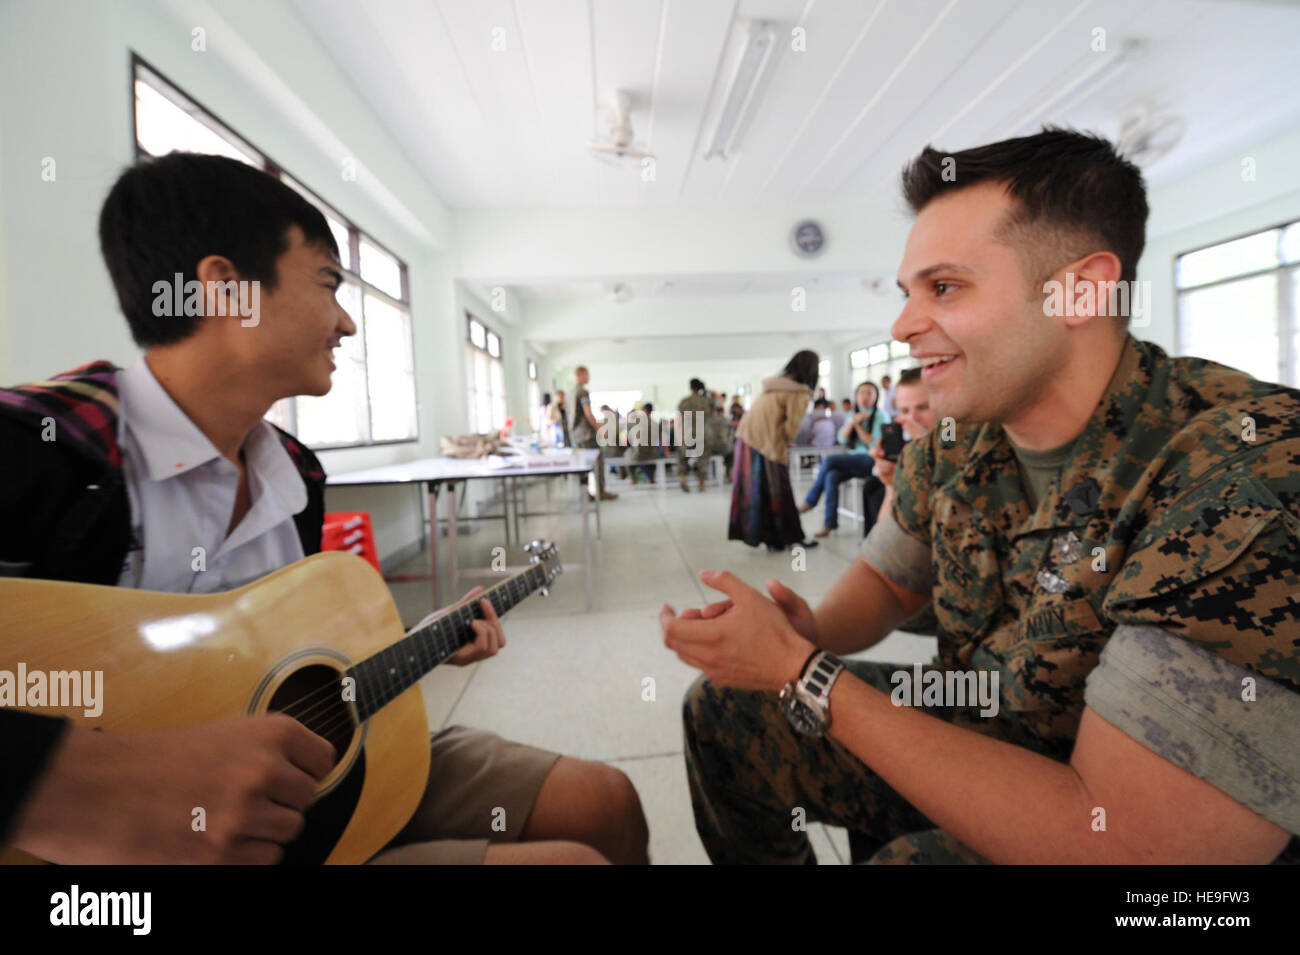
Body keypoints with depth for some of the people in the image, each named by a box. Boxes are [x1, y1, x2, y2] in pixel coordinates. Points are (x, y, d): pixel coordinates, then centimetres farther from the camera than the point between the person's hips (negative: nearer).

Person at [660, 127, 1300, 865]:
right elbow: (886, 581, 6)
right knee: (723, 710, 3)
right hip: (967, 738, 6)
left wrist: (801, 672, -29)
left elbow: (1122, 839, -33)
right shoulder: (954, 443, -8)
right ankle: (774, 844, 30)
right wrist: (811, 634, -17)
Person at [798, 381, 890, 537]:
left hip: (872, 461, -5)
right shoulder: (853, 414, 17)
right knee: (831, 476, -27)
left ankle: (810, 501, -13)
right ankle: (830, 523, -26)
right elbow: (842, 439, 6)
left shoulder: (881, 416, 0)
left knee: (829, 460, -26)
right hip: (852, 460, 5)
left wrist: (858, 425, -7)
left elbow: (876, 445, -8)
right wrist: (852, 422, -10)